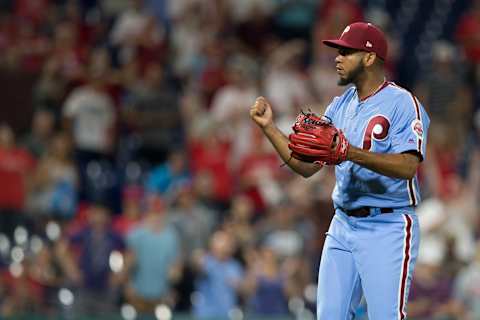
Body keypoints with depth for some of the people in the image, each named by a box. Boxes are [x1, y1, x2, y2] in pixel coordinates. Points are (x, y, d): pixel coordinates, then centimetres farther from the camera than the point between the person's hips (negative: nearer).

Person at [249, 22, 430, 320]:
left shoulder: (403, 103, -10)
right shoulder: (341, 106, 14)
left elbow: (407, 167, -23)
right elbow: (307, 166, 13)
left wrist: (351, 153, -32)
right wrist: (269, 127, 3)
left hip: (387, 229, -8)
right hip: (342, 226, 8)